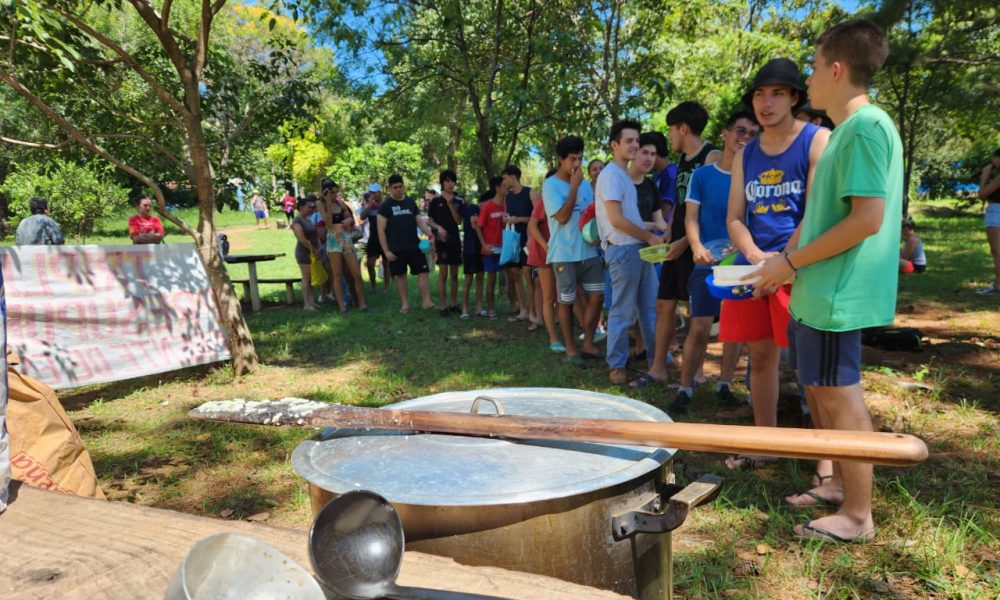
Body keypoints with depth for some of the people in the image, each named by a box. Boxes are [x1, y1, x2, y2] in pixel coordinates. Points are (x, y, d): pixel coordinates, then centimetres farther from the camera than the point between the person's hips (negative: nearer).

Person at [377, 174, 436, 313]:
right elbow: (381, 230, -4)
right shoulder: (385, 205, -2)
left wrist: (430, 234, -9)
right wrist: (386, 251, -11)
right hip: (396, 249, -2)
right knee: (400, 275, 6)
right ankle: (405, 304, 17)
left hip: (414, 246, 3)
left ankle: (426, 301, -2)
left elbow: (420, 222, 10)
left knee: (423, 272, -5)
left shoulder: (411, 202, 9)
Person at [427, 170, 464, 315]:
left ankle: (454, 304, 18)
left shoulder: (459, 200, 5)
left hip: (455, 239, 3)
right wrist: (439, 227, -18)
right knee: (443, 273, -5)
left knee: (454, 274, 9)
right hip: (441, 239, -3)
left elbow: (459, 221, -3)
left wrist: (451, 204, -12)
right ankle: (443, 306, -1)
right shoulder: (435, 200, -2)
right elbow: (430, 221, 2)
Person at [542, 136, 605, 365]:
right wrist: (574, 186, -14)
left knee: (596, 296, 5)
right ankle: (570, 348, 14)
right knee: (566, 301, 3)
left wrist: (597, 229, -1)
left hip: (589, 250, 6)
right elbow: (563, 217, -16)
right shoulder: (551, 185, -6)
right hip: (564, 254, -6)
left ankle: (588, 343, 18)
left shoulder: (586, 184, 13)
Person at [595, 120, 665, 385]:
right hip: (623, 250, -9)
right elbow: (617, 220, -18)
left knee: (651, 308, 14)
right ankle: (617, 366, 9)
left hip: (639, 248, 9)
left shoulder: (624, 175, 18)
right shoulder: (611, 174, -11)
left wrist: (651, 238, 10)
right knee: (622, 312, -2)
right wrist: (651, 237, -11)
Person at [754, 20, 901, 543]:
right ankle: (841, 483, 33)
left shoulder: (867, 126, -14)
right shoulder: (845, 130, 16)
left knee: (839, 395, -1)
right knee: (818, 389, 18)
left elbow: (867, 220, -22)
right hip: (817, 291, 10)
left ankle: (857, 515, 13)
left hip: (837, 293, -10)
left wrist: (792, 263, -16)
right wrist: (786, 259, 12)